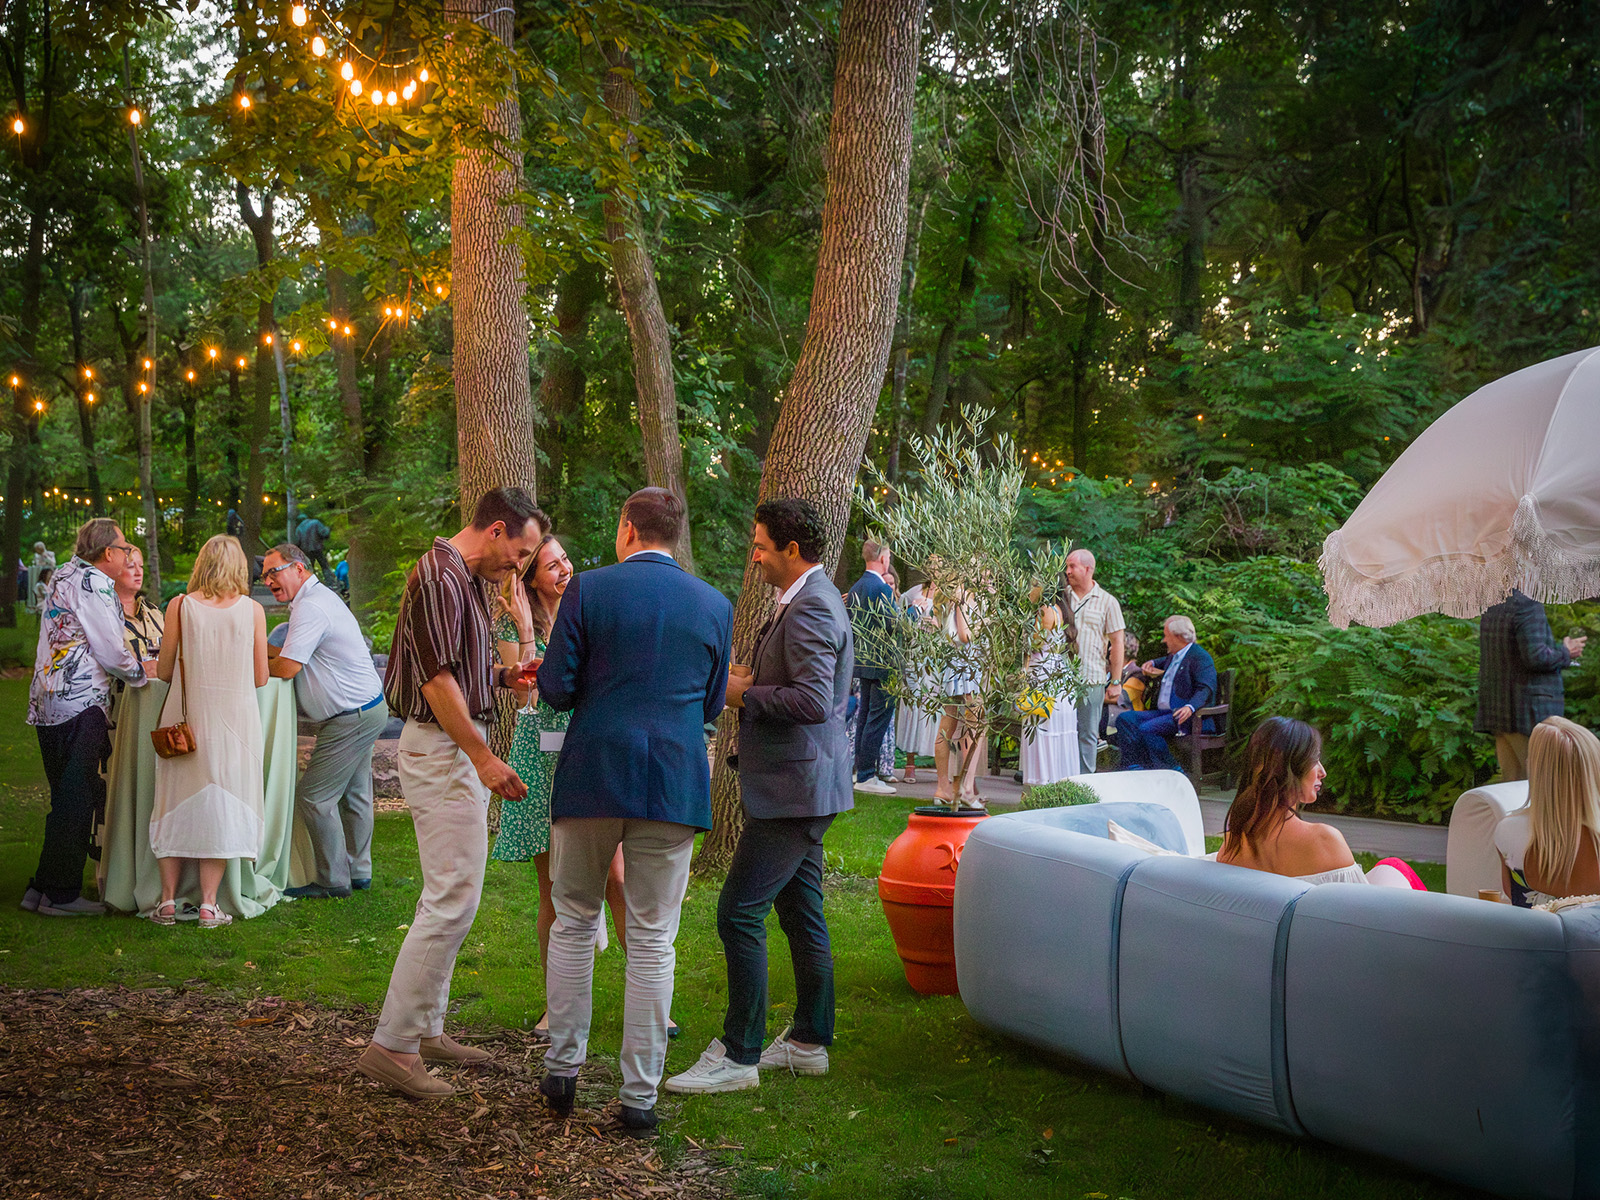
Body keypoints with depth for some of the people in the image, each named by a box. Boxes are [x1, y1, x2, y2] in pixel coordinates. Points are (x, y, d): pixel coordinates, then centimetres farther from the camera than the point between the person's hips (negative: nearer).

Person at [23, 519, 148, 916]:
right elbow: (111, 652, -12)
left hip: (47, 701, 10)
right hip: (80, 704, -10)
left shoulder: (62, 575, 17)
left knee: (66, 798, 15)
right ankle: (61, 893, -1)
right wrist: (142, 674, 6)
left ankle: (42, 889, 17)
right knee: (76, 799, -4)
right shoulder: (94, 582, -12)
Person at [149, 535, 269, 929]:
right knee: (220, 805, 6)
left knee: (178, 801, 10)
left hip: (186, 718, 0)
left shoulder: (180, 606, -3)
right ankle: (208, 904, 5)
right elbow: (260, 678, 2)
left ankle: (167, 900, 11)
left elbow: (163, 671, 2)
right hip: (235, 718, 0)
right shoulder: (252, 610, -2)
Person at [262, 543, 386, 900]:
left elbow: (286, 667, -22)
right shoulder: (321, 597, 15)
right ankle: (358, 872, 25)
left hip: (351, 718, -11)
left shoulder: (311, 608, -19)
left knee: (314, 797, -6)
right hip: (368, 710, 11)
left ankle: (333, 882, 0)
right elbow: (299, 654, 20)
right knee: (354, 794, 16)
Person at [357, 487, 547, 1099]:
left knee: (449, 898, 15)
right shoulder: (439, 578, -16)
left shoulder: (469, 578, 17)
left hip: (459, 747, 11)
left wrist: (502, 675, 8)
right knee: (452, 899, -12)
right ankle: (392, 1045, -9)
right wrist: (482, 757, -22)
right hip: (441, 749, -11)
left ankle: (426, 1028, 22)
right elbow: (436, 679, -21)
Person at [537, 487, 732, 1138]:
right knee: (653, 941, 5)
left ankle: (562, 1072, 21)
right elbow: (711, 706, 11)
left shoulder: (588, 590, -4)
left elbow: (556, 689, -5)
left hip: (591, 778, -1)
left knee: (574, 923, 16)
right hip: (674, 786, 1)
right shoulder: (715, 605, 4)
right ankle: (640, 1097, 7)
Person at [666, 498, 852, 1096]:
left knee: (739, 912, -9)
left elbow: (815, 701, -26)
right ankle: (810, 1041, 25)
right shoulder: (810, 601, 16)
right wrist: (751, 677, 9)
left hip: (794, 786, -11)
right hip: (800, 784, 11)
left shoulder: (811, 609, -18)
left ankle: (738, 1056, -4)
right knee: (800, 913, 16)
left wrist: (742, 694, -16)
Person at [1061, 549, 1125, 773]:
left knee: (1088, 735, 4)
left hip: (1092, 679, -2)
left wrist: (1115, 682, -2)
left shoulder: (1107, 602, 2)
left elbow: (1116, 643, 2)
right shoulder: (1061, 597, 9)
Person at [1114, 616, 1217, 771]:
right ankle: (1133, 766, -16)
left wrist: (1190, 707, -41)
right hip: (1163, 712, 10)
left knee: (1147, 729, -30)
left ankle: (1172, 771, -20)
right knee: (1125, 719, -6)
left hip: (1183, 717, -10)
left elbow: (1206, 689, -24)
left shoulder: (1200, 657, -10)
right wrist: (1152, 664, 27)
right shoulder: (1173, 656, 22)